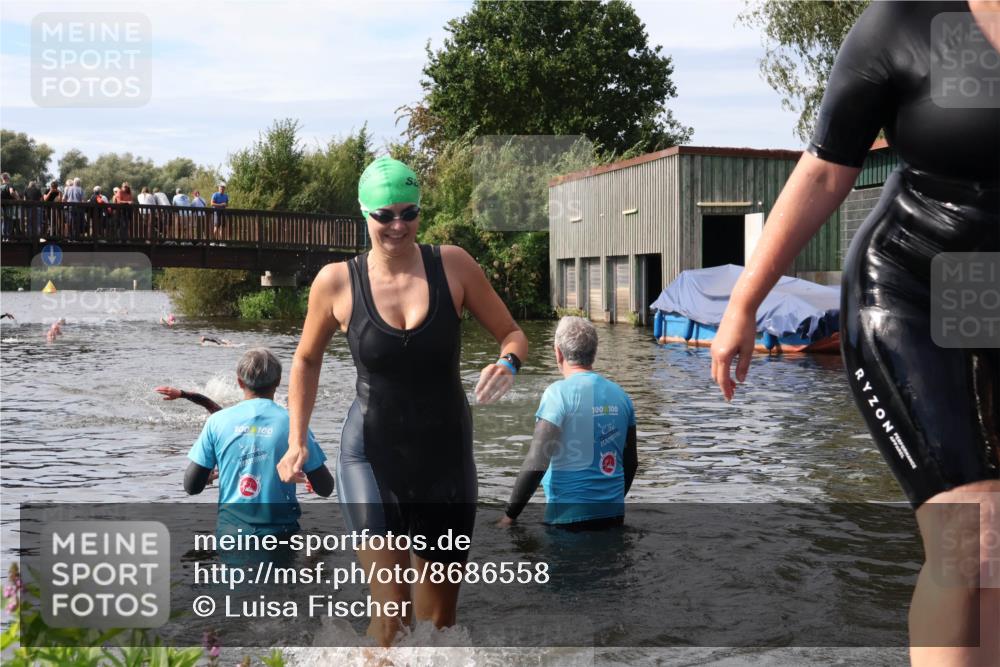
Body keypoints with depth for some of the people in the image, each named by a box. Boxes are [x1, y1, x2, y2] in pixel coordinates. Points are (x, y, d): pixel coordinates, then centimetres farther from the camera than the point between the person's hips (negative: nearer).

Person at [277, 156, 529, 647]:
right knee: (392, 617, -14)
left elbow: (512, 334, 5)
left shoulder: (452, 265, -4)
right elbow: (307, 360, 11)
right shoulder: (337, 281, -5)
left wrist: (508, 363, -19)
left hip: (447, 456, 2)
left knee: (438, 622, 13)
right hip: (372, 458, -2)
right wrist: (297, 441, 3)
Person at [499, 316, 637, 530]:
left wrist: (509, 516, -9)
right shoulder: (620, 395, 4)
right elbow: (631, 462, 13)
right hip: (613, 514, 5)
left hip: (570, 515, -5)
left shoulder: (559, 393, -13)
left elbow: (536, 464, -18)